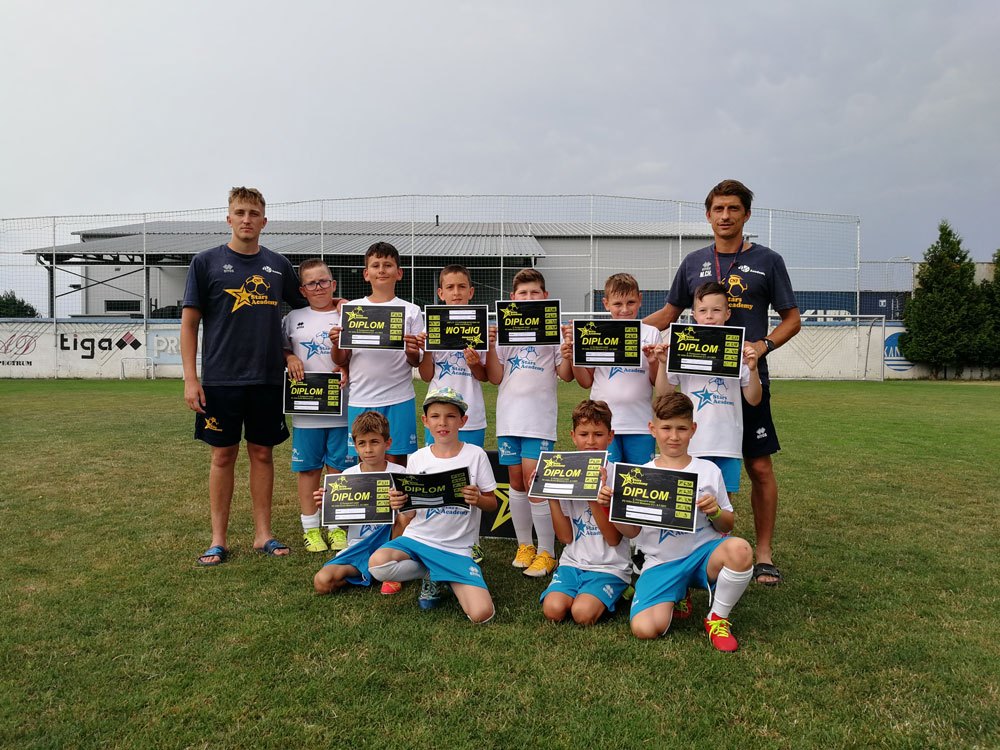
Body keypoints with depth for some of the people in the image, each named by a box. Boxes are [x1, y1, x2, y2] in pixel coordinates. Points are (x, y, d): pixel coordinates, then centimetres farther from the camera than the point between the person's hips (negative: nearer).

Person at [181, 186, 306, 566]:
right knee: (223, 455, 5)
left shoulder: (279, 265, 8)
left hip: (267, 379, 2)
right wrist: (190, 378, -7)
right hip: (220, 379, -2)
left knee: (263, 453, 8)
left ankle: (263, 534, 19)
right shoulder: (206, 262, 1)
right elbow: (189, 323, 0)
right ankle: (218, 539, 17)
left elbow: (306, 306, 18)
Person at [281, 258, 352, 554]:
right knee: (308, 468, 8)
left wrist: (348, 371, -15)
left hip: (342, 406, -1)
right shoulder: (293, 318, 7)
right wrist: (289, 358, -4)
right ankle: (310, 528, 21)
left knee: (338, 467, 6)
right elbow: (280, 349, 17)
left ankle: (337, 527, 19)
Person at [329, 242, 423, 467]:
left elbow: (416, 363, 3)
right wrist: (335, 344, -12)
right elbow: (341, 361, 8)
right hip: (361, 400, 1)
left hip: (399, 399, -1)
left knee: (396, 461, 4)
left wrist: (411, 352, -18)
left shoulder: (411, 311, 4)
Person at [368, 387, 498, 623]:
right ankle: (431, 576, 3)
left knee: (481, 614, -22)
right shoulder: (417, 458, 3)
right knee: (377, 564, -29)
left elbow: (492, 504, 1)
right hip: (418, 538, 3)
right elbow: (411, 513, 5)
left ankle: (450, 580, 11)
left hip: (457, 548, -2)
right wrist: (399, 504, -18)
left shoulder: (475, 455, -4)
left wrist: (478, 499, -21)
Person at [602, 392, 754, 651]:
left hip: (703, 551, 0)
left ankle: (718, 618, -6)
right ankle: (677, 596, 14)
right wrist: (610, 506, -12)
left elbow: (727, 526, 9)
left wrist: (716, 512, -13)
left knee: (739, 549, -35)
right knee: (644, 629, -23)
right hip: (662, 561, 0)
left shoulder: (709, 471, 4)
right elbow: (632, 530, 5)